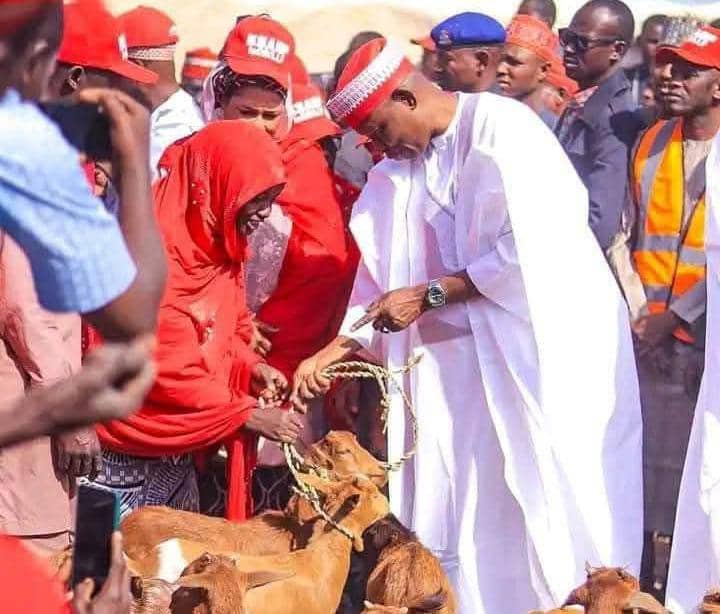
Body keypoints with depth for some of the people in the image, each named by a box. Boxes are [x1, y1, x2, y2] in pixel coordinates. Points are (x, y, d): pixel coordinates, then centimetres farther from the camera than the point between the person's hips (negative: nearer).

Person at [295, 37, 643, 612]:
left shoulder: (503, 128, -13)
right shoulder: (399, 170, 11)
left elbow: (531, 249, -21)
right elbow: (384, 279, 14)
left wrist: (428, 295, -16)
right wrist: (337, 348, 2)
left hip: (548, 349, -7)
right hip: (464, 361, 7)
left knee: (550, 513, -4)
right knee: (456, 517, 5)